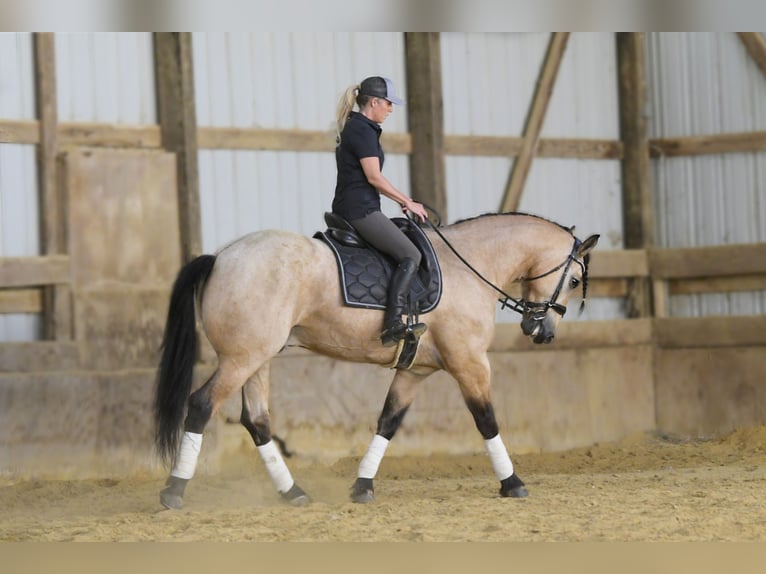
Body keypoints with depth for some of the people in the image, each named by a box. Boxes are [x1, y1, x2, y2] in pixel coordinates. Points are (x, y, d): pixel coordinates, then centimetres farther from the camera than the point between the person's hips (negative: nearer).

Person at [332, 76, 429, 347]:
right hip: (361, 210, -11)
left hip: (346, 209, 11)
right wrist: (408, 203, -6)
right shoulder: (364, 130, -11)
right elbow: (374, 177, -15)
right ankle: (393, 324, -29)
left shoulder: (353, 128, 20)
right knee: (410, 255, -16)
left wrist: (401, 200, 20)